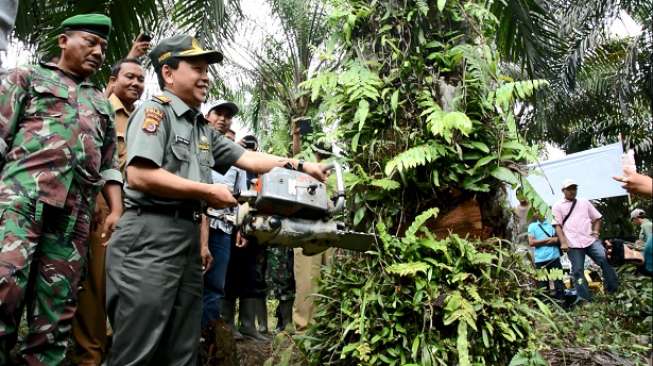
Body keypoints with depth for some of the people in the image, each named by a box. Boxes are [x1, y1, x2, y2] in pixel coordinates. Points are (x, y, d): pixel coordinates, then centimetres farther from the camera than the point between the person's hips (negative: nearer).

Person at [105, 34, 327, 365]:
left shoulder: (203, 128, 20)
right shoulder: (155, 110, -5)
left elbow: (247, 158, 20)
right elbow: (139, 175, -18)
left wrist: (299, 165, 12)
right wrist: (208, 191, -11)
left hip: (189, 238, 9)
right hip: (150, 236, -8)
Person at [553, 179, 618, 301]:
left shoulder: (584, 202, 16)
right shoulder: (557, 206, 6)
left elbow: (597, 218, 21)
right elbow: (558, 226, -1)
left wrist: (596, 232, 4)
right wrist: (563, 242, -11)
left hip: (591, 240, 3)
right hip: (573, 244, -3)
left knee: (606, 260, -10)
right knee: (578, 271, 0)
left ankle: (613, 290, 5)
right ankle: (586, 299, 8)